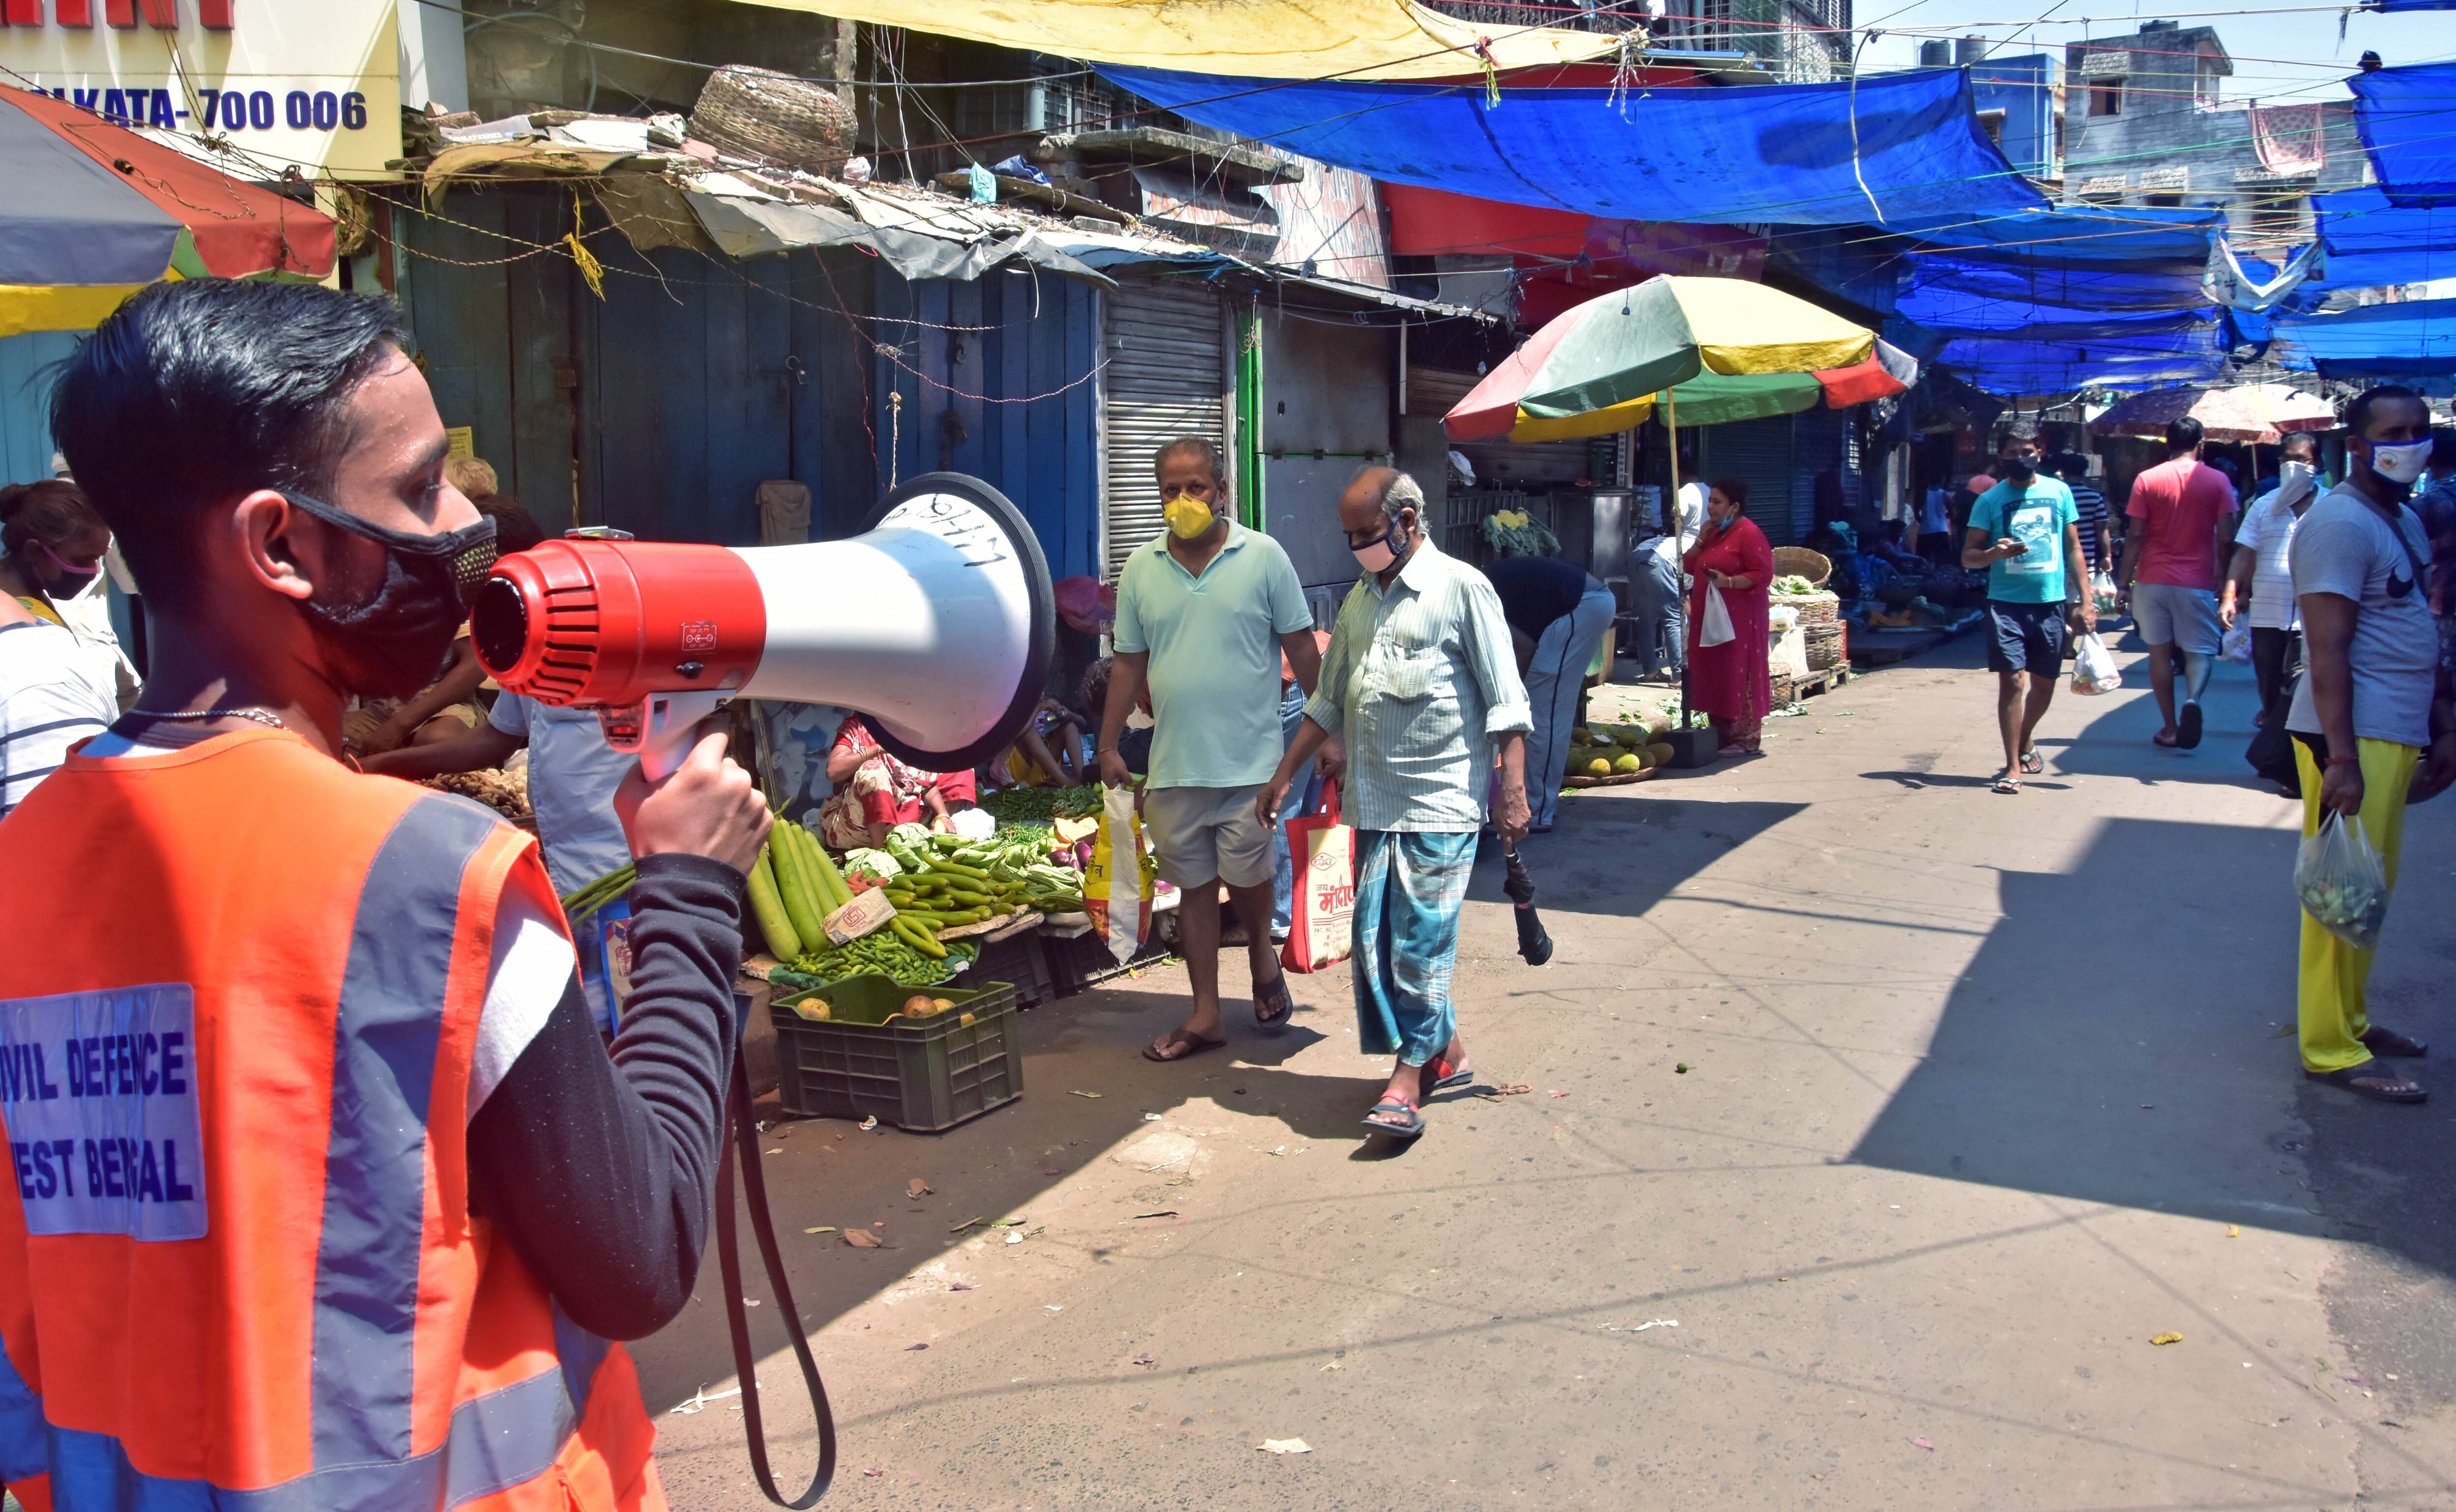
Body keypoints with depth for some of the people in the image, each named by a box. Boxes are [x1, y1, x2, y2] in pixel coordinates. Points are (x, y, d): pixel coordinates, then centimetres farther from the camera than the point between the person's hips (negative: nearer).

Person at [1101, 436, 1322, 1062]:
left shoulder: (1263, 557, -3)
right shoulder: (1141, 568, 6)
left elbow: (1302, 649, 0)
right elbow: (1130, 663, 11)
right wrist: (1109, 745, 10)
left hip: (1249, 762, -3)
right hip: (1173, 766, 3)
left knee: (1245, 876, 0)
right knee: (1195, 887, 9)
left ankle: (1263, 956, 33)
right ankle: (1205, 1016, 19)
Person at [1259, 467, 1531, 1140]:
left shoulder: (1462, 588, -5)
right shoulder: (1359, 599, 15)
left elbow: (1505, 701, -7)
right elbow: (1330, 701, 23)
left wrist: (1513, 790, -13)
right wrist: (1285, 773, 20)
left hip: (1441, 803, -7)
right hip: (1374, 801, 7)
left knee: (1420, 941, -6)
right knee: (1375, 940, 6)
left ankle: (1410, 1075, 2)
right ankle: (1446, 1053, 20)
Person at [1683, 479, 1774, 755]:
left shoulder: (1748, 533, -11)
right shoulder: (1714, 533, 17)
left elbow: (1763, 575, -16)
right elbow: (1690, 566, 16)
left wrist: (1729, 582, -24)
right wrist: (1702, 540, 3)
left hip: (1738, 619, -9)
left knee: (1737, 676, -6)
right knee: (1713, 675, 10)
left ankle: (1745, 737, 0)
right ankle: (1722, 734, 17)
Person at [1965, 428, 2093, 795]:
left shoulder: (2059, 492, 6)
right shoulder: (1990, 499, 0)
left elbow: (2074, 549, 9)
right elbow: (1968, 556, 0)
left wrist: (2085, 601, 3)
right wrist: (1995, 553, -22)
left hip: (2051, 603, 3)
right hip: (2007, 603, -3)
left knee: (2044, 684, 13)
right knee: (2012, 681, -9)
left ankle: (2025, 740, 40)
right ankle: (2013, 766, -2)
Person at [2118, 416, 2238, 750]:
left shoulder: (2146, 480, 0)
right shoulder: (2217, 481, -1)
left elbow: (2135, 537, -3)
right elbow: (2224, 539, -3)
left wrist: (2124, 583, 1)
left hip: (2153, 581, 1)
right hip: (2197, 582, -1)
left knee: (2160, 652, 8)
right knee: (2201, 650, 6)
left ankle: (2170, 729, 10)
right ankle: (2192, 699, -24)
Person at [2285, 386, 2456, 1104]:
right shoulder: (2341, 523, -13)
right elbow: (2327, 648, -19)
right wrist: (2342, 758, -24)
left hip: (2398, 735, 9)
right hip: (2355, 737, -9)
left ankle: (2349, 1021, 26)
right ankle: (2332, 1051, 0)